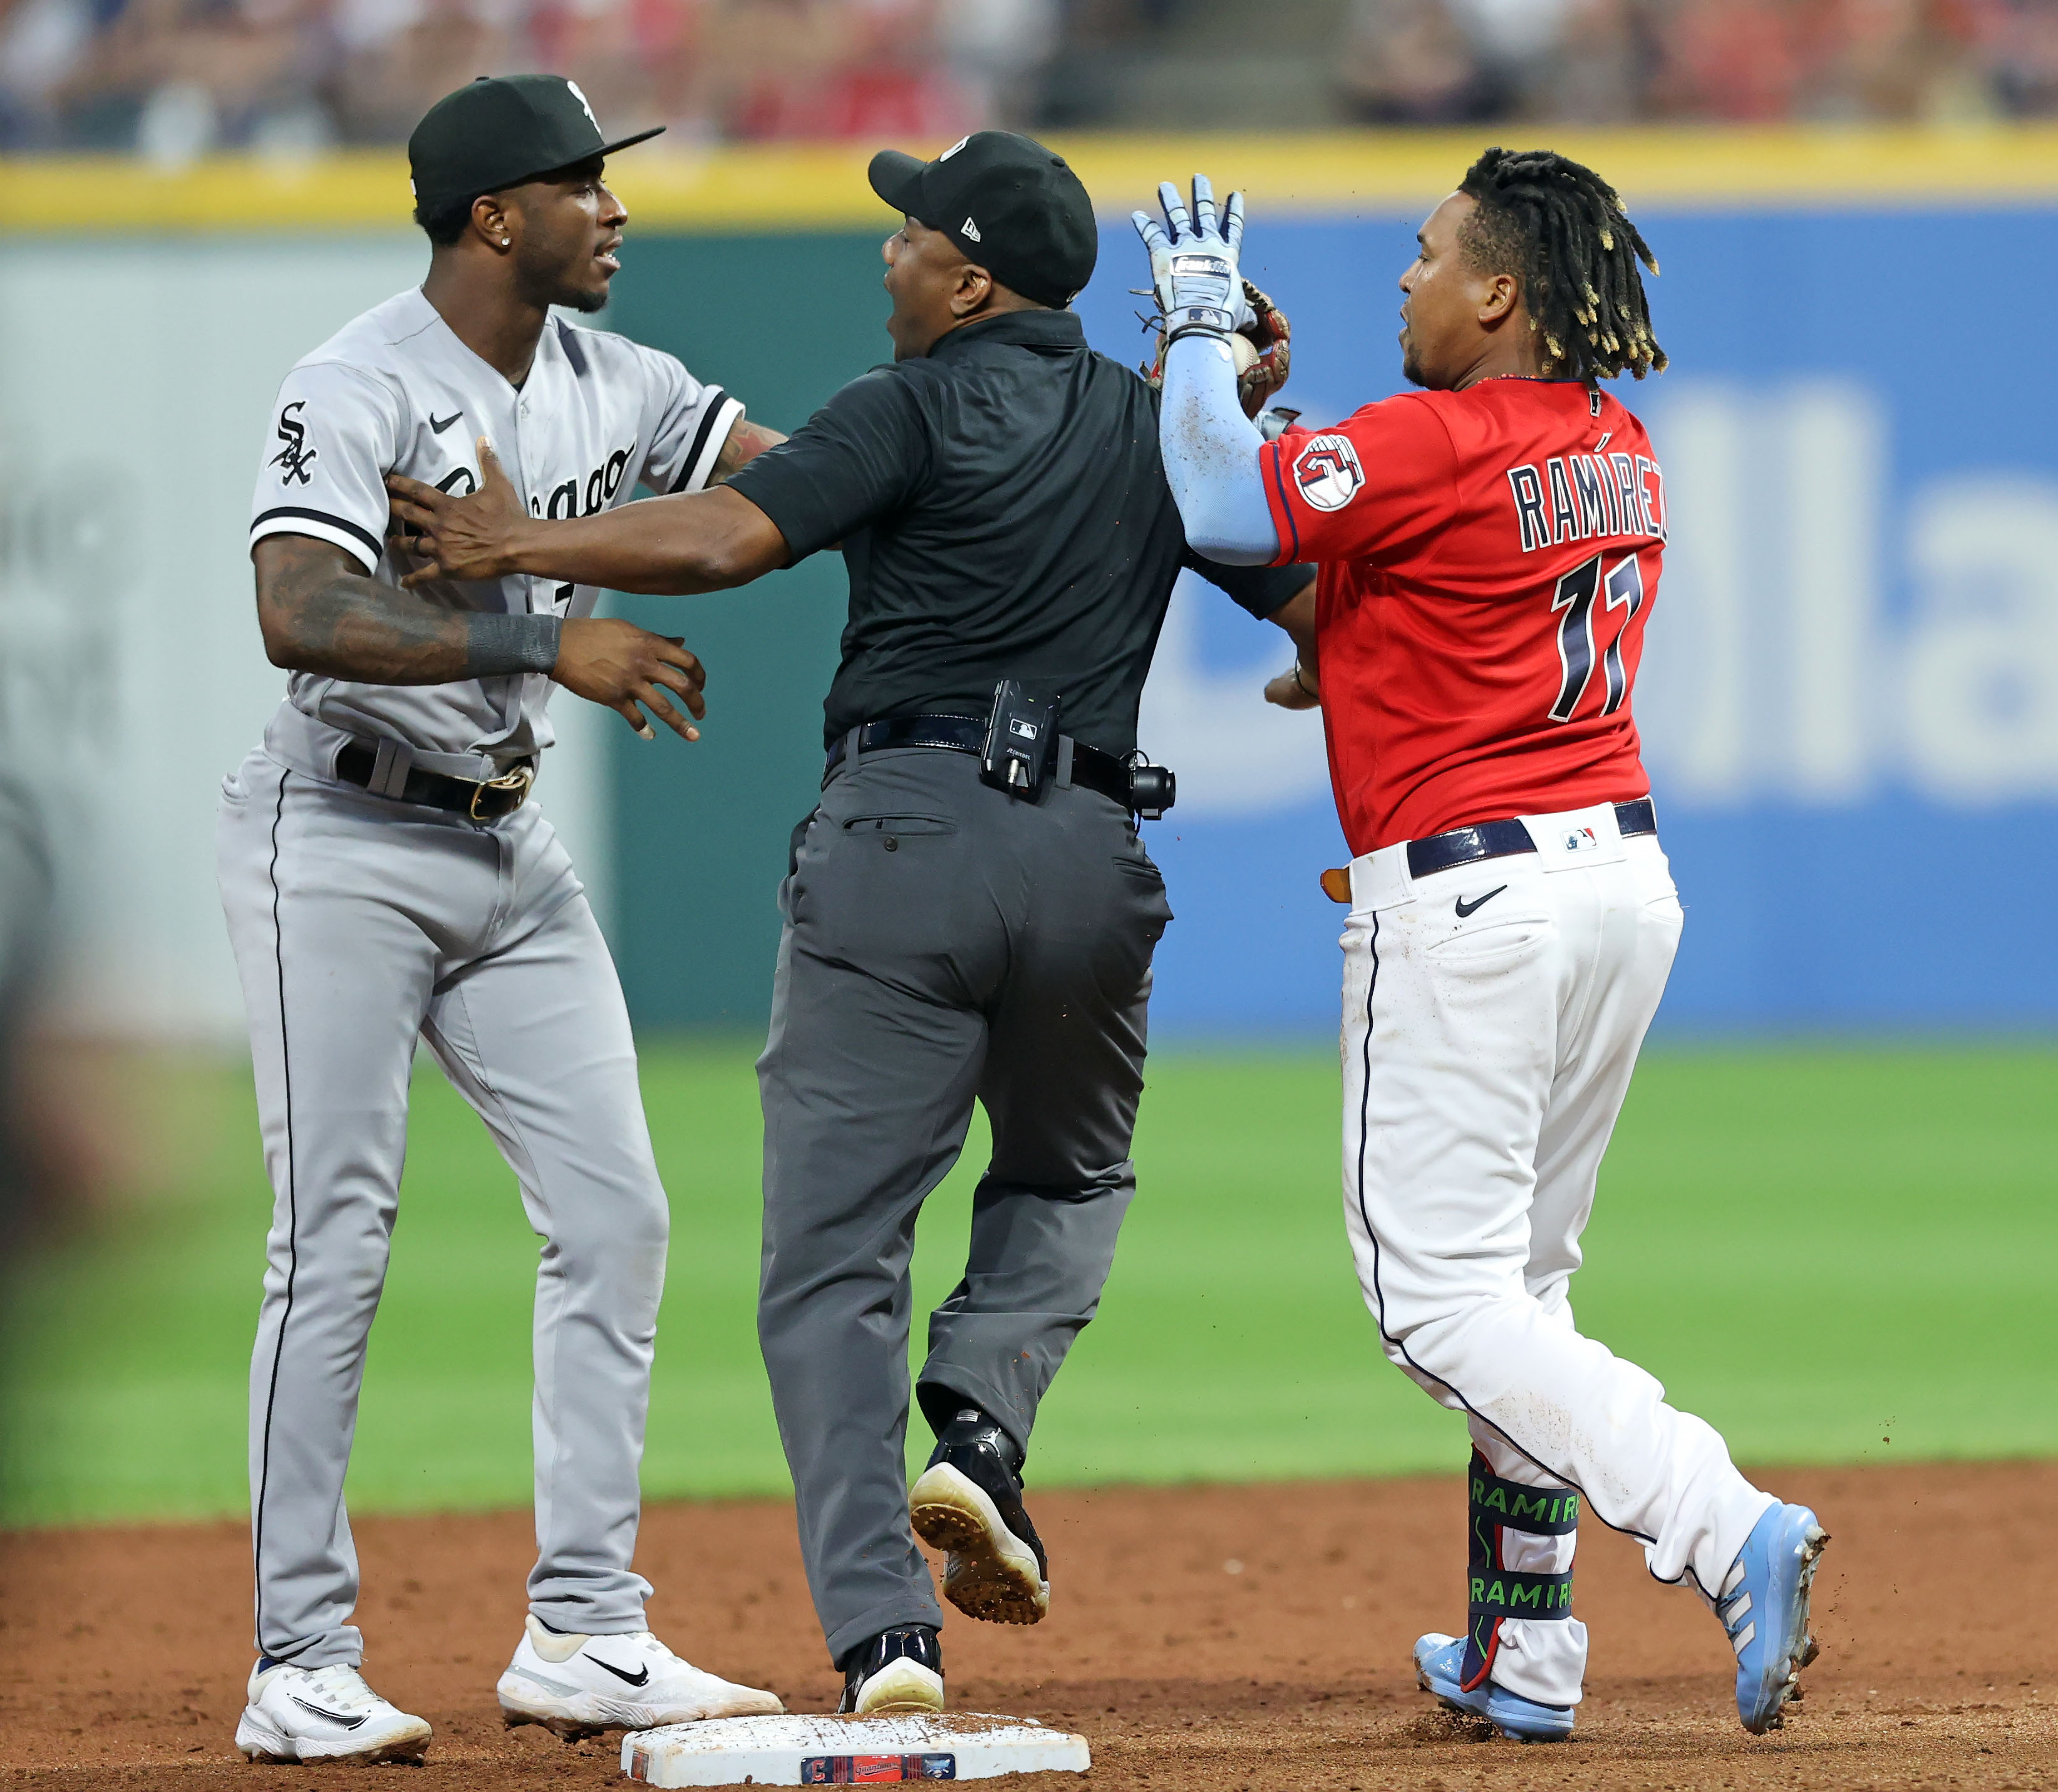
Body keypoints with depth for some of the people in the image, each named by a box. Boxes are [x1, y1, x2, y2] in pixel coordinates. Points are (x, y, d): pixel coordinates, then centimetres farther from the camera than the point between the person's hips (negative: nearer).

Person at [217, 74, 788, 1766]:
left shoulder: (608, 385, 5)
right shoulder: (362, 390, -17)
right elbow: (299, 614, -31)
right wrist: (547, 642, -38)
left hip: (511, 855, 8)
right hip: (342, 847, -8)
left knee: (614, 1214, 1)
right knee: (335, 1244, -7)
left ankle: (584, 1633, 7)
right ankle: (300, 1667, -3)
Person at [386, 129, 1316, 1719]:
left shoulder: (921, 408, -1)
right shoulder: (1162, 428, 15)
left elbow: (723, 539, -12)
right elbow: (1322, 599, 15)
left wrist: (523, 548, -1)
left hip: (901, 828, -4)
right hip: (1089, 859, 4)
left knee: (834, 1261, 0)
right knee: (1069, 1182, 29)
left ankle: (884, 1633, -14)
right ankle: (980, 1433, 0)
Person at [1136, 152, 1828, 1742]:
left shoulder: (1438, 446, -15)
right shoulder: (1621, 457, 12)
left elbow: (1224, 508, -16)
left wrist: (1199, 324, -4)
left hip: (1468, 893, -9)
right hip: (1624, 875, 9)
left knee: (1446, 1301, -7)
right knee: (1519, 1279, 19)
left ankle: (1728, 1533, -24)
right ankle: (1524, 1653, 20)